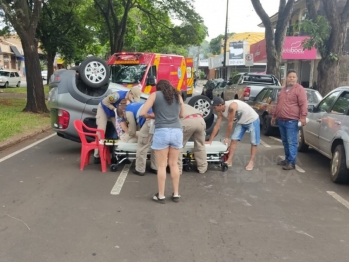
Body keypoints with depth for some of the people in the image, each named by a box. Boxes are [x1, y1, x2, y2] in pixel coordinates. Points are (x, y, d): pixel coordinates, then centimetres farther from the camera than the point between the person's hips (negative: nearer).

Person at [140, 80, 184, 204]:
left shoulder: (155, 94, 7)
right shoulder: (178, 95, 17)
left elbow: (142, 113, 0)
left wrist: (152, 116, 17)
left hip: (162, 132, -3)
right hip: (177, 132, 3)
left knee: (161, 165, 5)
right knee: (174, 164, 14)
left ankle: (161, 196, 13)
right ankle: (176, 194, 20)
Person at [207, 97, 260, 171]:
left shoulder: (231, 106, -36)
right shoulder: (220, 111, -11)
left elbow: (230, 124, -28)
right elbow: (216, 126, -6)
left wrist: (227, 137, -16)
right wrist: (210, 140, -6)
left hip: (252, 120, -7)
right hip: (241, 122, 7)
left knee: (254, 142, -1)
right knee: (234, 139, -4)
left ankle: (251, 162, 7)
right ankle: (229, 161, -2)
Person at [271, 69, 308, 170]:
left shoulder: (299, 89, -5)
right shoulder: (283, 89, 18)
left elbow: (303, 104, -13)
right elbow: (278, 104, 25)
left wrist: (303, 117, -21)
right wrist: (274, 116, 26)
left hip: (291, 121, -8)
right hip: (281, 120, 8)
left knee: (292, 143, -5)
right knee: (285, 142, 14)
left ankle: (291, 163, -3)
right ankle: (287, 159, 25)